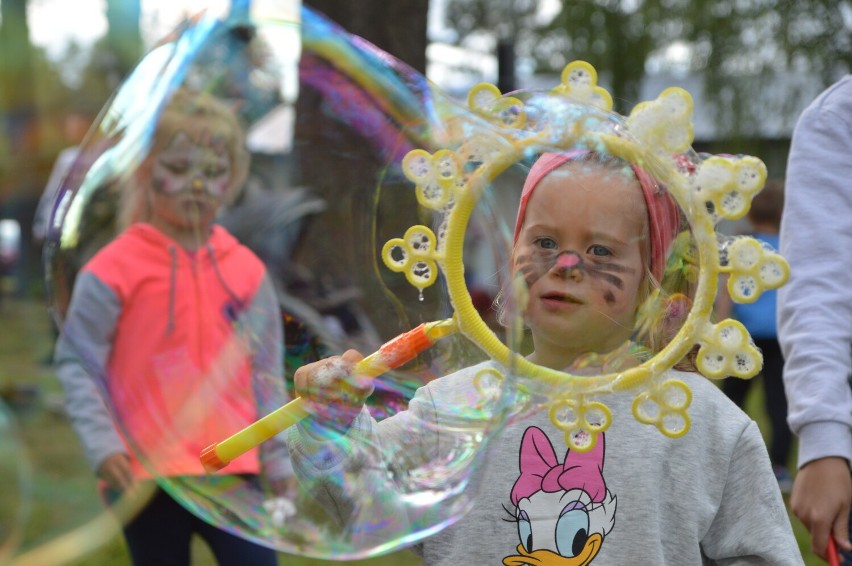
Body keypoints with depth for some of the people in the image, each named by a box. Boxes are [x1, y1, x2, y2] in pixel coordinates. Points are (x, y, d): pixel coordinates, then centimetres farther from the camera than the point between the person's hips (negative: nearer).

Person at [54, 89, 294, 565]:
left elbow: (266, 373, 11)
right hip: (147, 474, -2)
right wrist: (103, 447, -13)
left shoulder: (247, 270, 6)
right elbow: (77, 363, -3)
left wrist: (278, 460, 12)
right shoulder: (114, 270, -5)